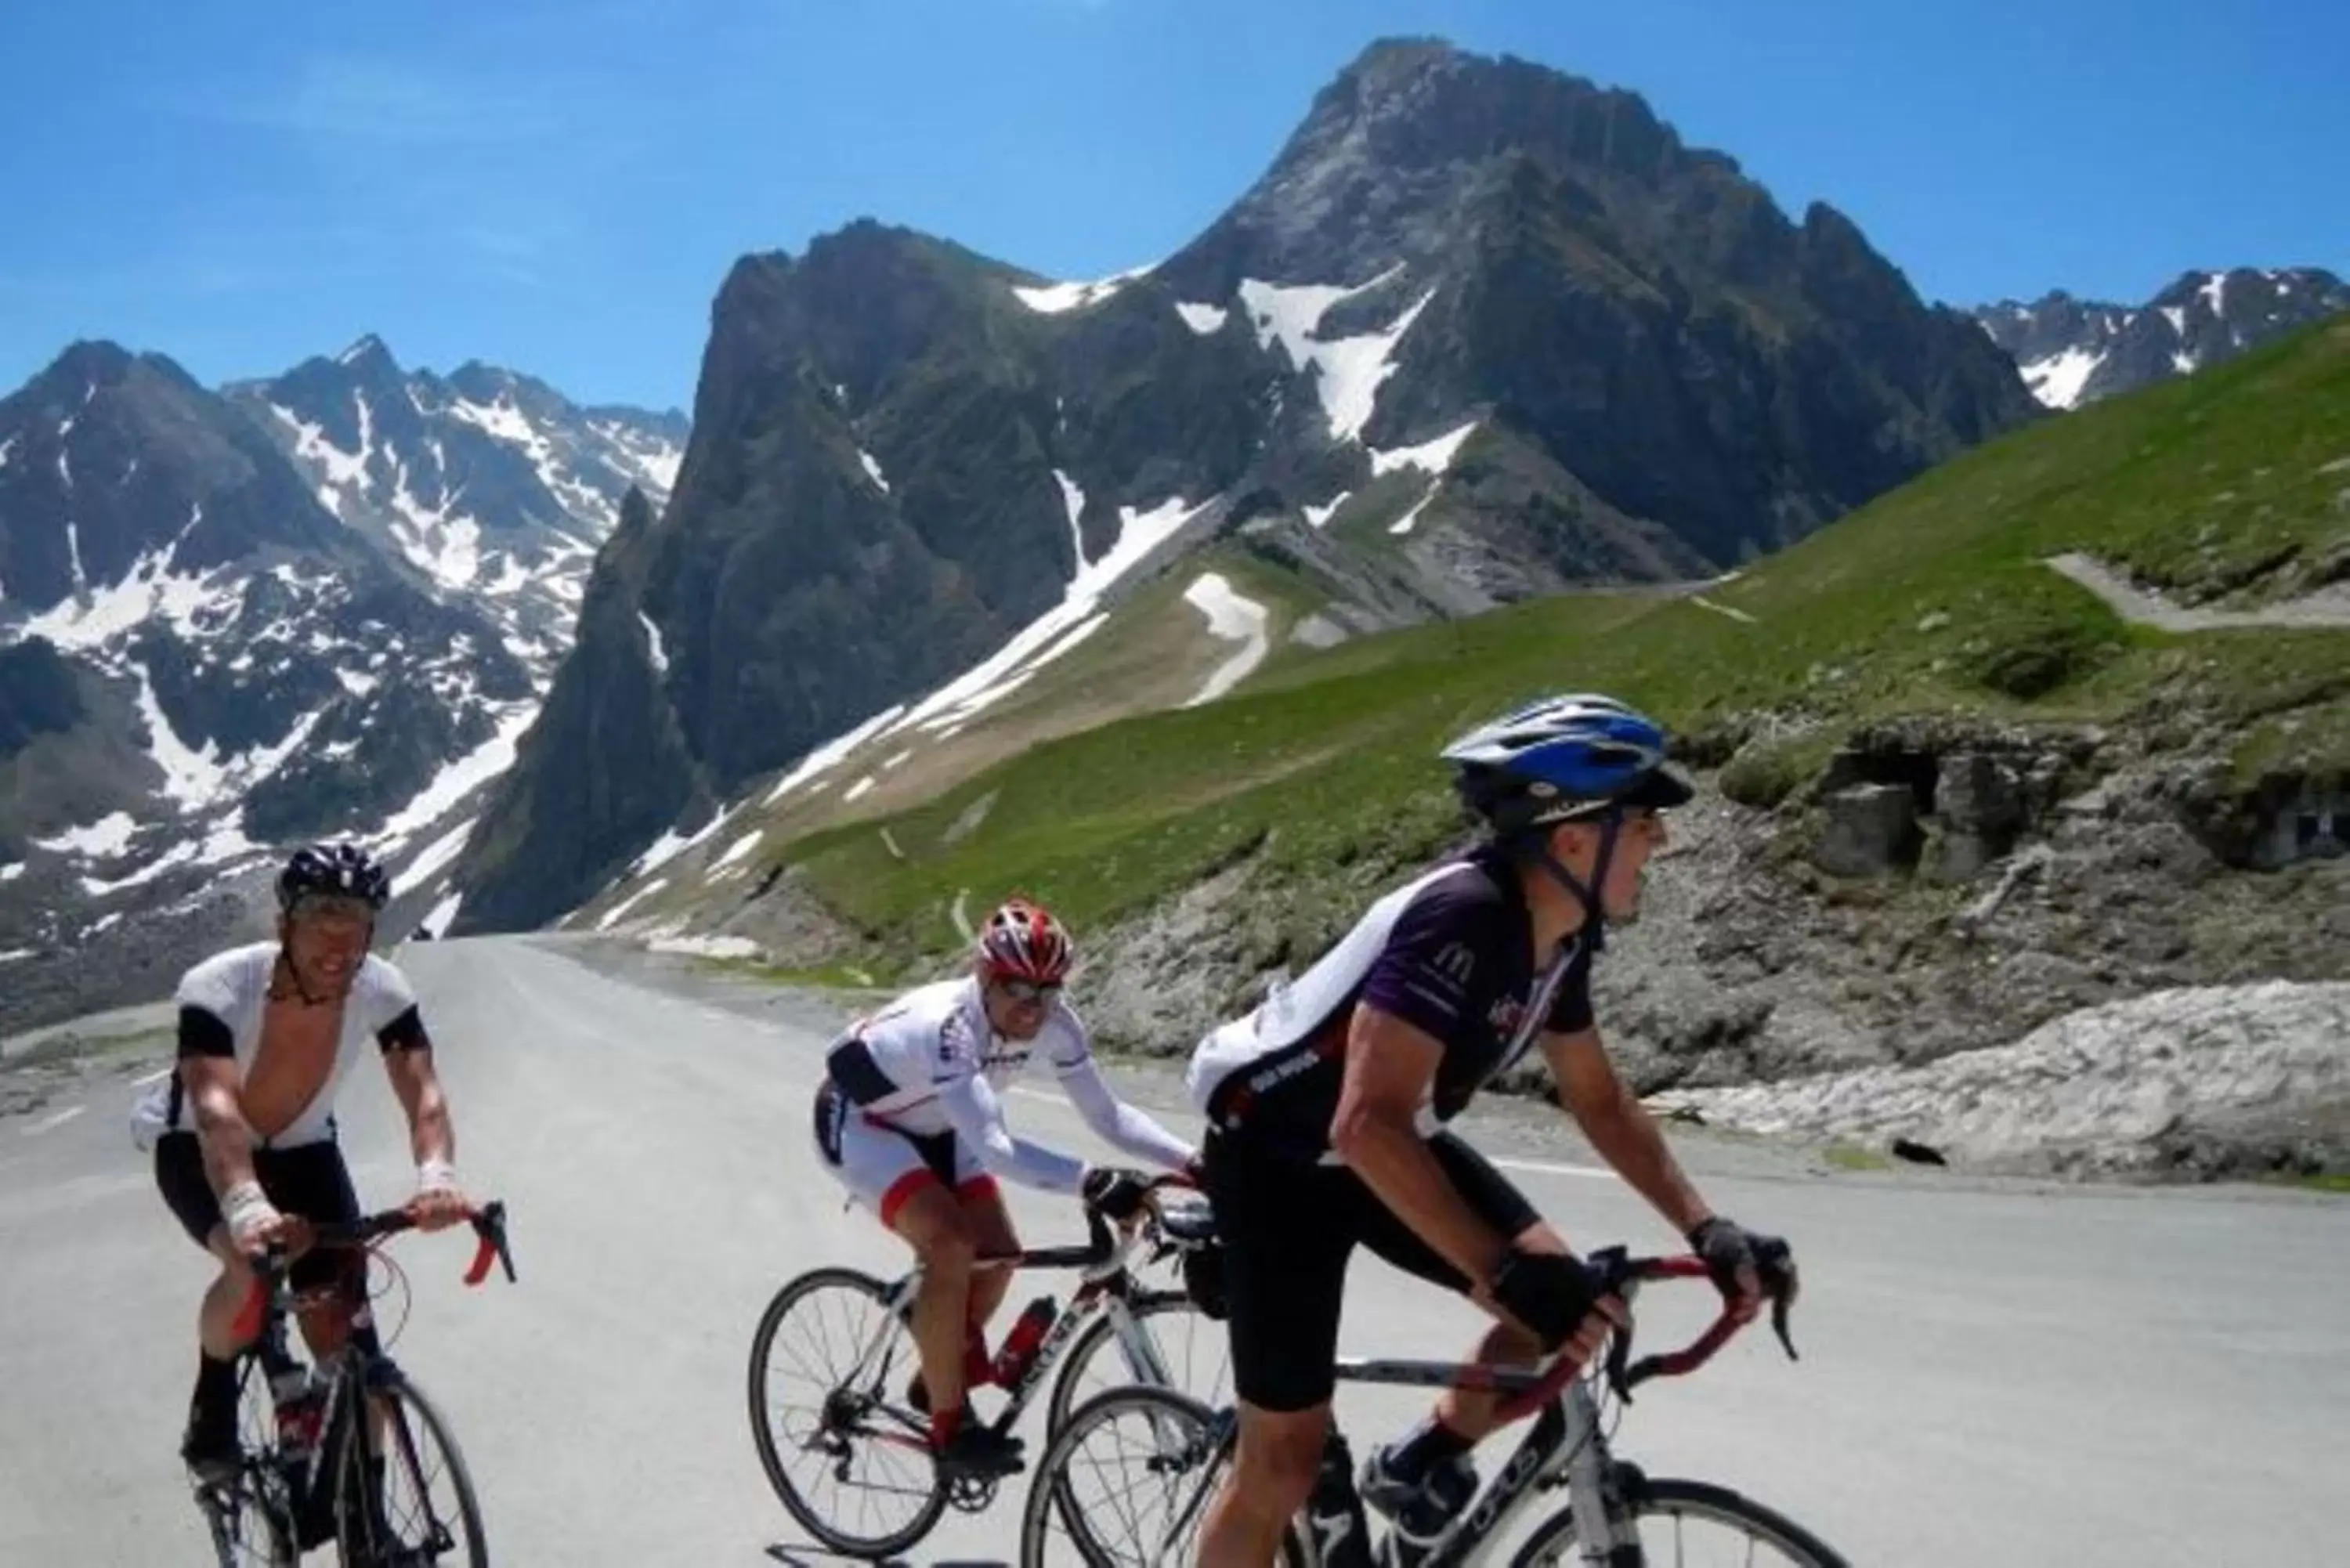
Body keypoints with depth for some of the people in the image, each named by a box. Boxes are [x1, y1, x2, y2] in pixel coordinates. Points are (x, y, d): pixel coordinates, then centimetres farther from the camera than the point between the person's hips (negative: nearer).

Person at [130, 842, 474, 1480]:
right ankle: (213, 1403, -2)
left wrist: (436, 1175, -58)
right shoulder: (217, 989, -35)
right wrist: (246, 1206, -67)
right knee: (252, 1267, -33)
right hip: (195, 1150, -3)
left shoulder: (383, 990, -26)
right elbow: (216, 1111, -49)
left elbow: (423, 1091, -37)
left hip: (303, 1151, 3)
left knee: (347, 1342, -8)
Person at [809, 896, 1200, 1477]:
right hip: (857, 1120, -7)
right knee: (952, 1248, -24)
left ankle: (935, 1378, 22)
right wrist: (1092, 1182, -60)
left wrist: (1192, 1160, -33)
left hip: (931, 1127, 7)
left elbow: (1107, 1112, -20)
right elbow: (993, 1148, -51)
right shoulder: (945, 1024, -40)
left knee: (998, 1255, -4)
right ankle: (949, 1425, -10)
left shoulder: (1053, 1021, -21)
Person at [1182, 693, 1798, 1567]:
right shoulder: (1460, 919, -34)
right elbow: (1366, 1125, -41)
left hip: (1390, 1142, 8)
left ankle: (1418, 1466, 18)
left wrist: (1706, 1230, -3)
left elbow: (1600, 1102, 6)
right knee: (1287, 1459, -3)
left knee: (1572, 1308, -5)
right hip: (1277, 1159, -8)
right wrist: (1511, 1272, -44)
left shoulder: (1558, 933, -6)